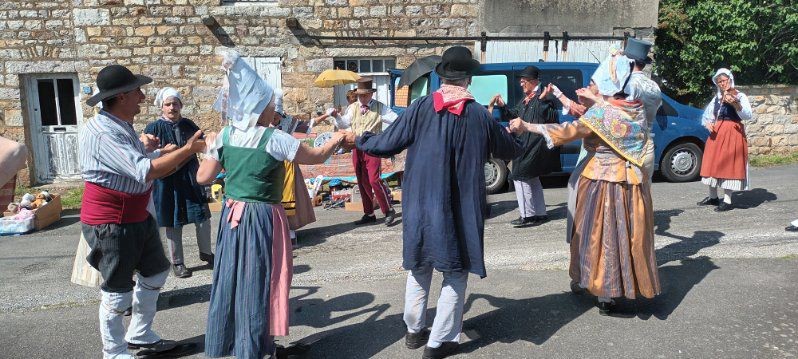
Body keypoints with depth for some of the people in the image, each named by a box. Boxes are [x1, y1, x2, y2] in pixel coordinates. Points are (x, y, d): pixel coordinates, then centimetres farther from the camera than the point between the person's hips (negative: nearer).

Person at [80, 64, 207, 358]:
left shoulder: (123, 126, 8)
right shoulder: (103, 132, -24)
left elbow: (139, 166, 14)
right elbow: (146, 171, -32)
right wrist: (187, 150, -26)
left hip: (138, 217, 10)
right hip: (111, 224, -10)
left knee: (155, 273, 20)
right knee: (118, 292, 3)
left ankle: (139, 335, 37)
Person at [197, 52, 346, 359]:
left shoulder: (224, 136, 0)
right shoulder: (274, 139, -15)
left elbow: (203, 177, 5)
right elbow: (317, 157, -6)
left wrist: (210, 148, 22)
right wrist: (337, 138, 12)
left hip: (231, 215, 6)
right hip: (262, 218, -5)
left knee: (232, 279, 16)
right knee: (257, 283, 7)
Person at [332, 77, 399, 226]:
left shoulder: (380, 108, 1)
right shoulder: (352, 108, 12)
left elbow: (396, 120, -3)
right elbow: (343, 124, 10)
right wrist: (336, 116, -7)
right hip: (356, 148, 5)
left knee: (374, 180, -15)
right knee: (362, 182, 10)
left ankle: (389, 211, -1)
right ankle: (369, 214, 21)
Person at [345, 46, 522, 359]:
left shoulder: (421, 108, -7)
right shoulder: (481, 115, -5)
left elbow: (386, 145, -2)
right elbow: (509, 150, 12)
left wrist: (358, 140, 18)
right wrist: (516, 136, 36)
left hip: (421, 204, 2)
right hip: (462, 209, -1)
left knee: (419, 267, 20)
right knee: (456, 272, 12)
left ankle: (415, 330, 33)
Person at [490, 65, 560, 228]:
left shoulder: (545, 97, -11)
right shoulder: (526, 99, 16)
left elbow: (550, 117, -23)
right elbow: (514, 114, 23)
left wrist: (543, 100, -34)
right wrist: (502, 106, 9)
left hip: (536, 145, -10)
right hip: (525, 144, 10)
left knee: (520, 177, -10)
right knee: (531, 179, 16)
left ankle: (527, 215, -3)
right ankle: (540, 214, 26)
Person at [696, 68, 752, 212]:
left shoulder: (740, 96, -2)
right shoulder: (717, 98, 15)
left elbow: (748, 115, -16)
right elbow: (706, 115, 20)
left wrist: (736, 104, -33)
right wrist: (707, 124, -3)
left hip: (733, 133, -6)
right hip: (717, 132, 6)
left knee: (728, 164, -8)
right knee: (713, 163, 8)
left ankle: (727, 201, -5)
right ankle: (713, 197, 20)